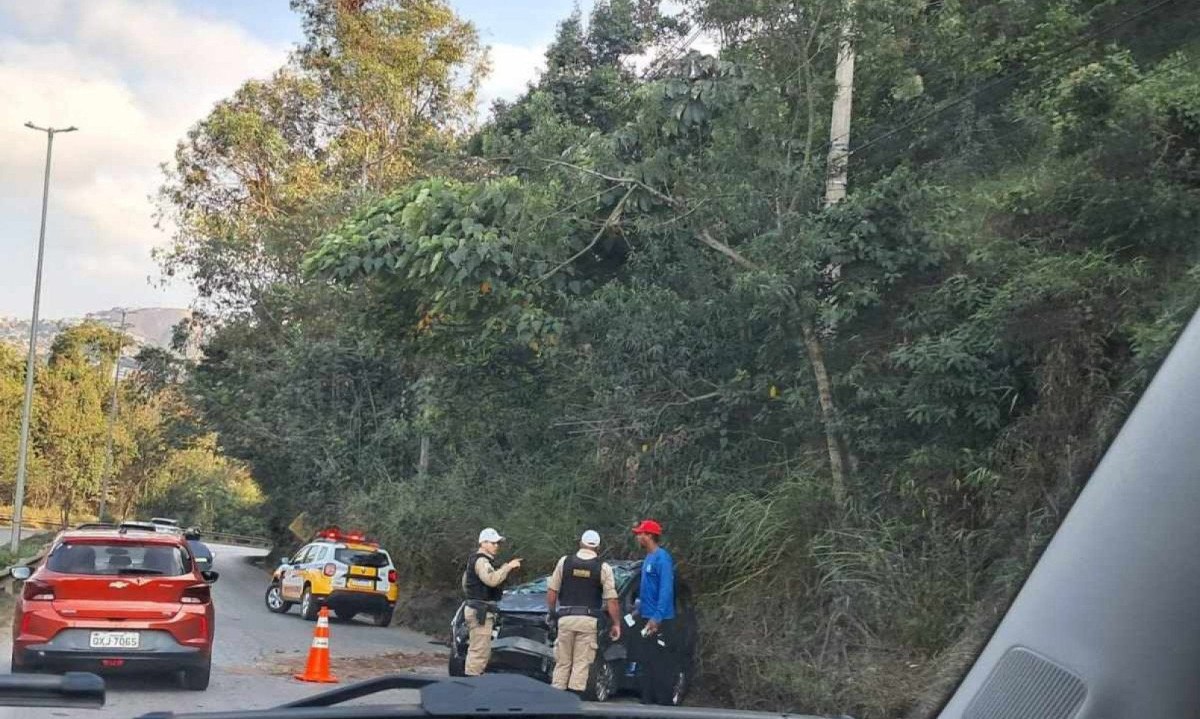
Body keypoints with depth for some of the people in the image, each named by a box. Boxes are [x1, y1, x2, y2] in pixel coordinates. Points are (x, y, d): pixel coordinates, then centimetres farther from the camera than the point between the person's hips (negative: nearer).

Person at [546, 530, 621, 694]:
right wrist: (616, 624, 5)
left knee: (562, 662, 10)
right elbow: (611, 600, -4)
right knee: (581, 664, 2)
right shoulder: (603, 568, -1)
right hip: (589, 620, -1)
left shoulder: (564, 562, 4)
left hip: (566, 619, 1)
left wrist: (551, 612, 21)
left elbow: (552, 592, 6)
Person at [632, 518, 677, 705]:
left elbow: (666, 590, -21)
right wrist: (640, 608, 19)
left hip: (660, 622, -10)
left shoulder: (661, 558, -15)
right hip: (648, 621, 10)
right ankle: (648, 703, 20)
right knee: (647, 664, 13)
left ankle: (665, 704, -6)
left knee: (661, 667, -8)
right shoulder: (648, 559, 15)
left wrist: (657, 617, -26)